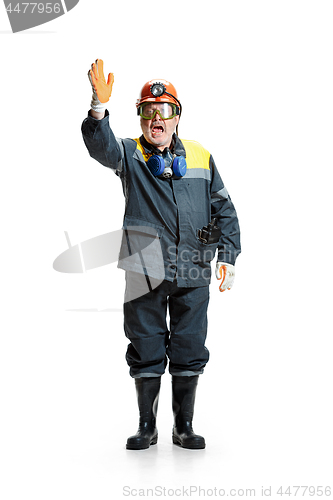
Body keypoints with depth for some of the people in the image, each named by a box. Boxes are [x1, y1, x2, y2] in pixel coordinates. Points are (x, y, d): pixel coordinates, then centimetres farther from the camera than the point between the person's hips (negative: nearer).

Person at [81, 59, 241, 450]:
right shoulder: (130, 155, 3)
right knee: (146, 350, 5)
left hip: (193, 273, 2)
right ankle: (146, 426, 19)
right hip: (146, 271, -2)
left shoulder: (200, 157, 9)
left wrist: (228, 256, 3)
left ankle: (184, 426, 21)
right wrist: (99, 108, -38)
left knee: (189, 351, 7)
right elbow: (101, 146, -20)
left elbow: (224, 209, 12)